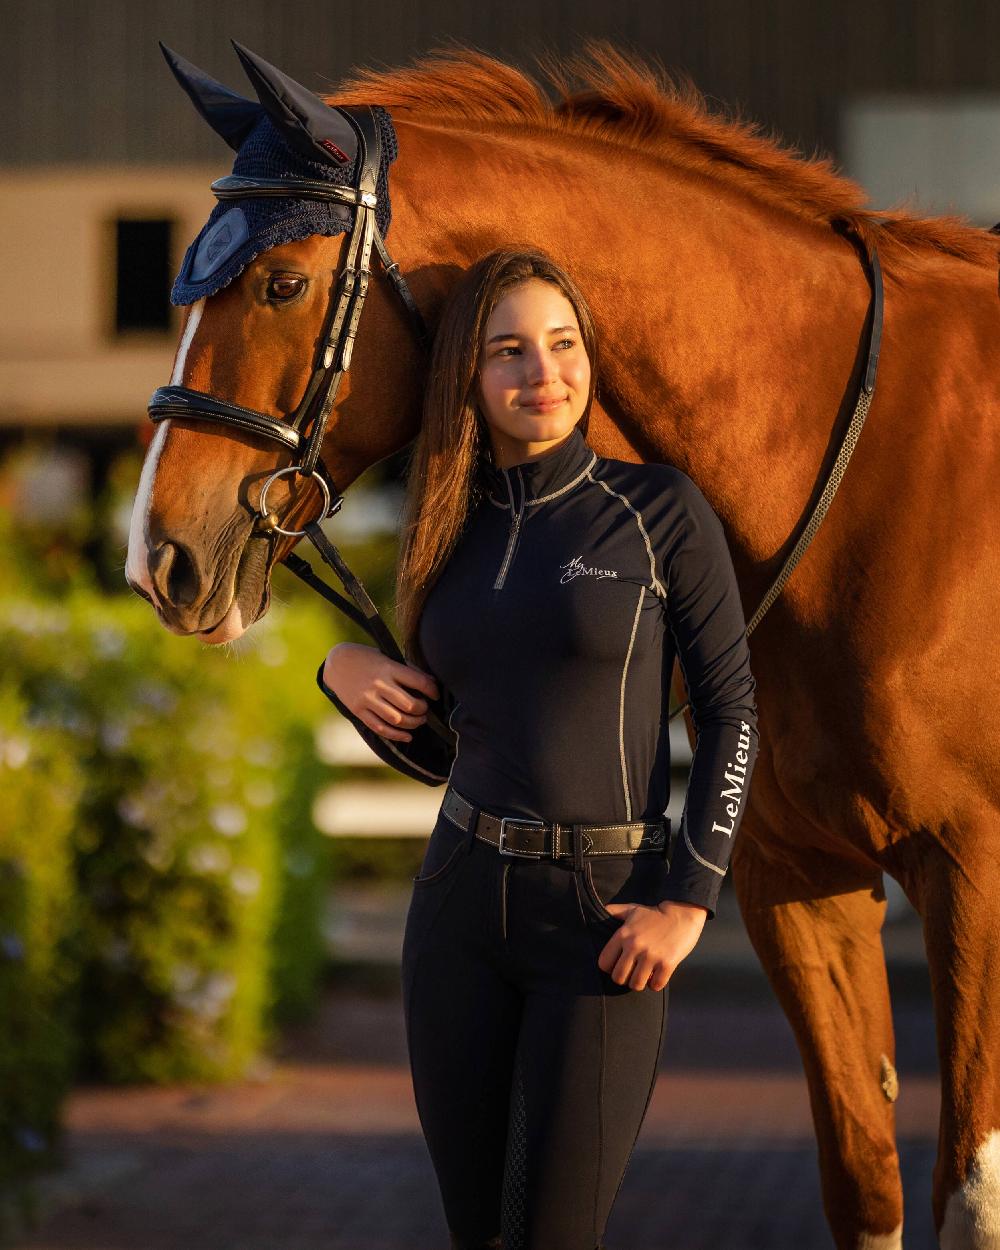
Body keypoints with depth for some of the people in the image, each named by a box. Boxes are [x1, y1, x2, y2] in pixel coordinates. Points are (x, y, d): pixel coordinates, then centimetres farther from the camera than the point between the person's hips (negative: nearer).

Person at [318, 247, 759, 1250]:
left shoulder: (661, 511, -5)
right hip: (462, 900, 5)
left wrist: (690, 901, -11)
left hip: (605, 910, -5)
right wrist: (344, 672, -3)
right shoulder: (451, 534, 9)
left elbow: (730, 710, -4)